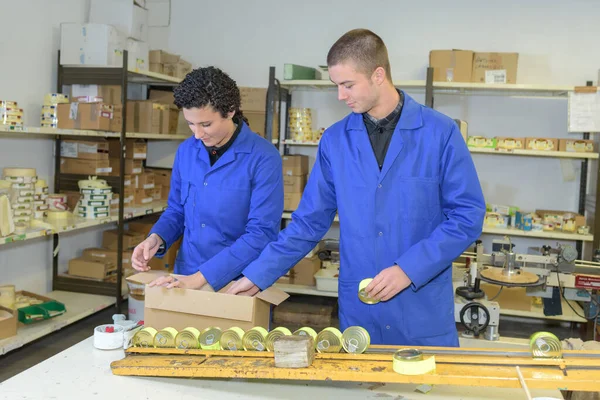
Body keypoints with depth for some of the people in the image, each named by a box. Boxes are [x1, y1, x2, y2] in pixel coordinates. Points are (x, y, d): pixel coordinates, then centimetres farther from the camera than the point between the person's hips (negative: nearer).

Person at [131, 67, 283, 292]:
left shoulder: (263, 158, -17)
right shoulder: (186, 151, 0)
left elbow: (261, 233, -21)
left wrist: (200, 277, -24)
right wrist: (156, 238, -9)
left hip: (239, 286, -4)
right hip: (185, 280, 5)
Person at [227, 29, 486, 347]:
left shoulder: (440, 133, -7)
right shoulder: (334, 140, 1)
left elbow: (468, 215, -7)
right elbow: (309, 221, 6)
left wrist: (408, 268, -15)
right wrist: (258, 275, 3)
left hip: (423, 311, -2)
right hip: (358, 311, 2)